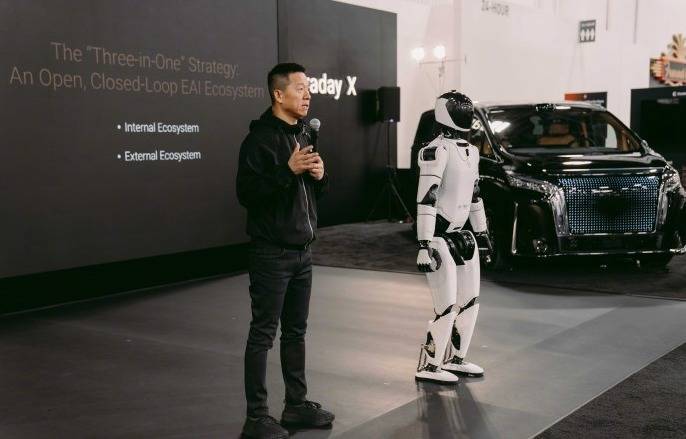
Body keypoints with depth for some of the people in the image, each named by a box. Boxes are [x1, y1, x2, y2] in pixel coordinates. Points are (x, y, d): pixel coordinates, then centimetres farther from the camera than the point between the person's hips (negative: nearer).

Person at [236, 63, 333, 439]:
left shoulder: (305, 135, 14)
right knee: (263, 334, -2)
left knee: (296, 332, 14)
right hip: (271, 254, -8)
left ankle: (296, 404, 25)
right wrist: (288, 170, -25)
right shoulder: (260, 138, -11)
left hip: (303, 251, 8)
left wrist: (320, 175, -2)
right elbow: (246, 193, -19)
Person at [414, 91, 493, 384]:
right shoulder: (437, 150, -16)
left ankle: (455, 359, 28)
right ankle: (429, 367, 9)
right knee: (447, 307, -5)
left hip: (460, 234, 9)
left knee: (470, 302, 13)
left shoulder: (471, 152, 11)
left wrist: (481, 232, 24)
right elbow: (426, 198, -22)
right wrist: (425, 245, -26)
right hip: (438, 236, -9)